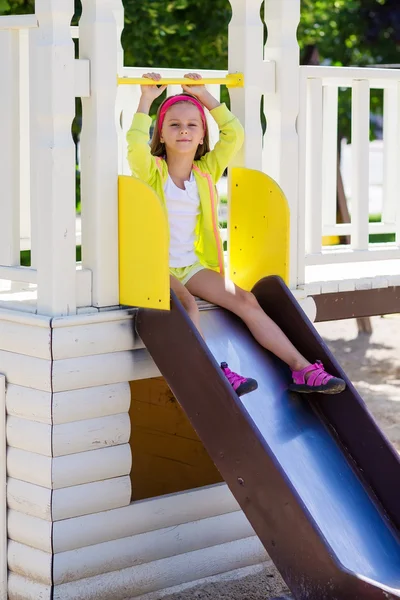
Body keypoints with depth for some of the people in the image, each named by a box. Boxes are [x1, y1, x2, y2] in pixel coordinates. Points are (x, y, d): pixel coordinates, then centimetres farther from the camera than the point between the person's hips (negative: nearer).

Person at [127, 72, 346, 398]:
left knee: (246, 301, -11)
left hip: (192, 264, 4)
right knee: (186, 303, -35)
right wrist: (147, 99, -19)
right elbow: (136, 144, -26)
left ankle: (301, 369, -14)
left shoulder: (206, 171, 8)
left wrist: (204, 95, 1)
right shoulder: (152, 171, -5)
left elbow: (234, 134, -1)